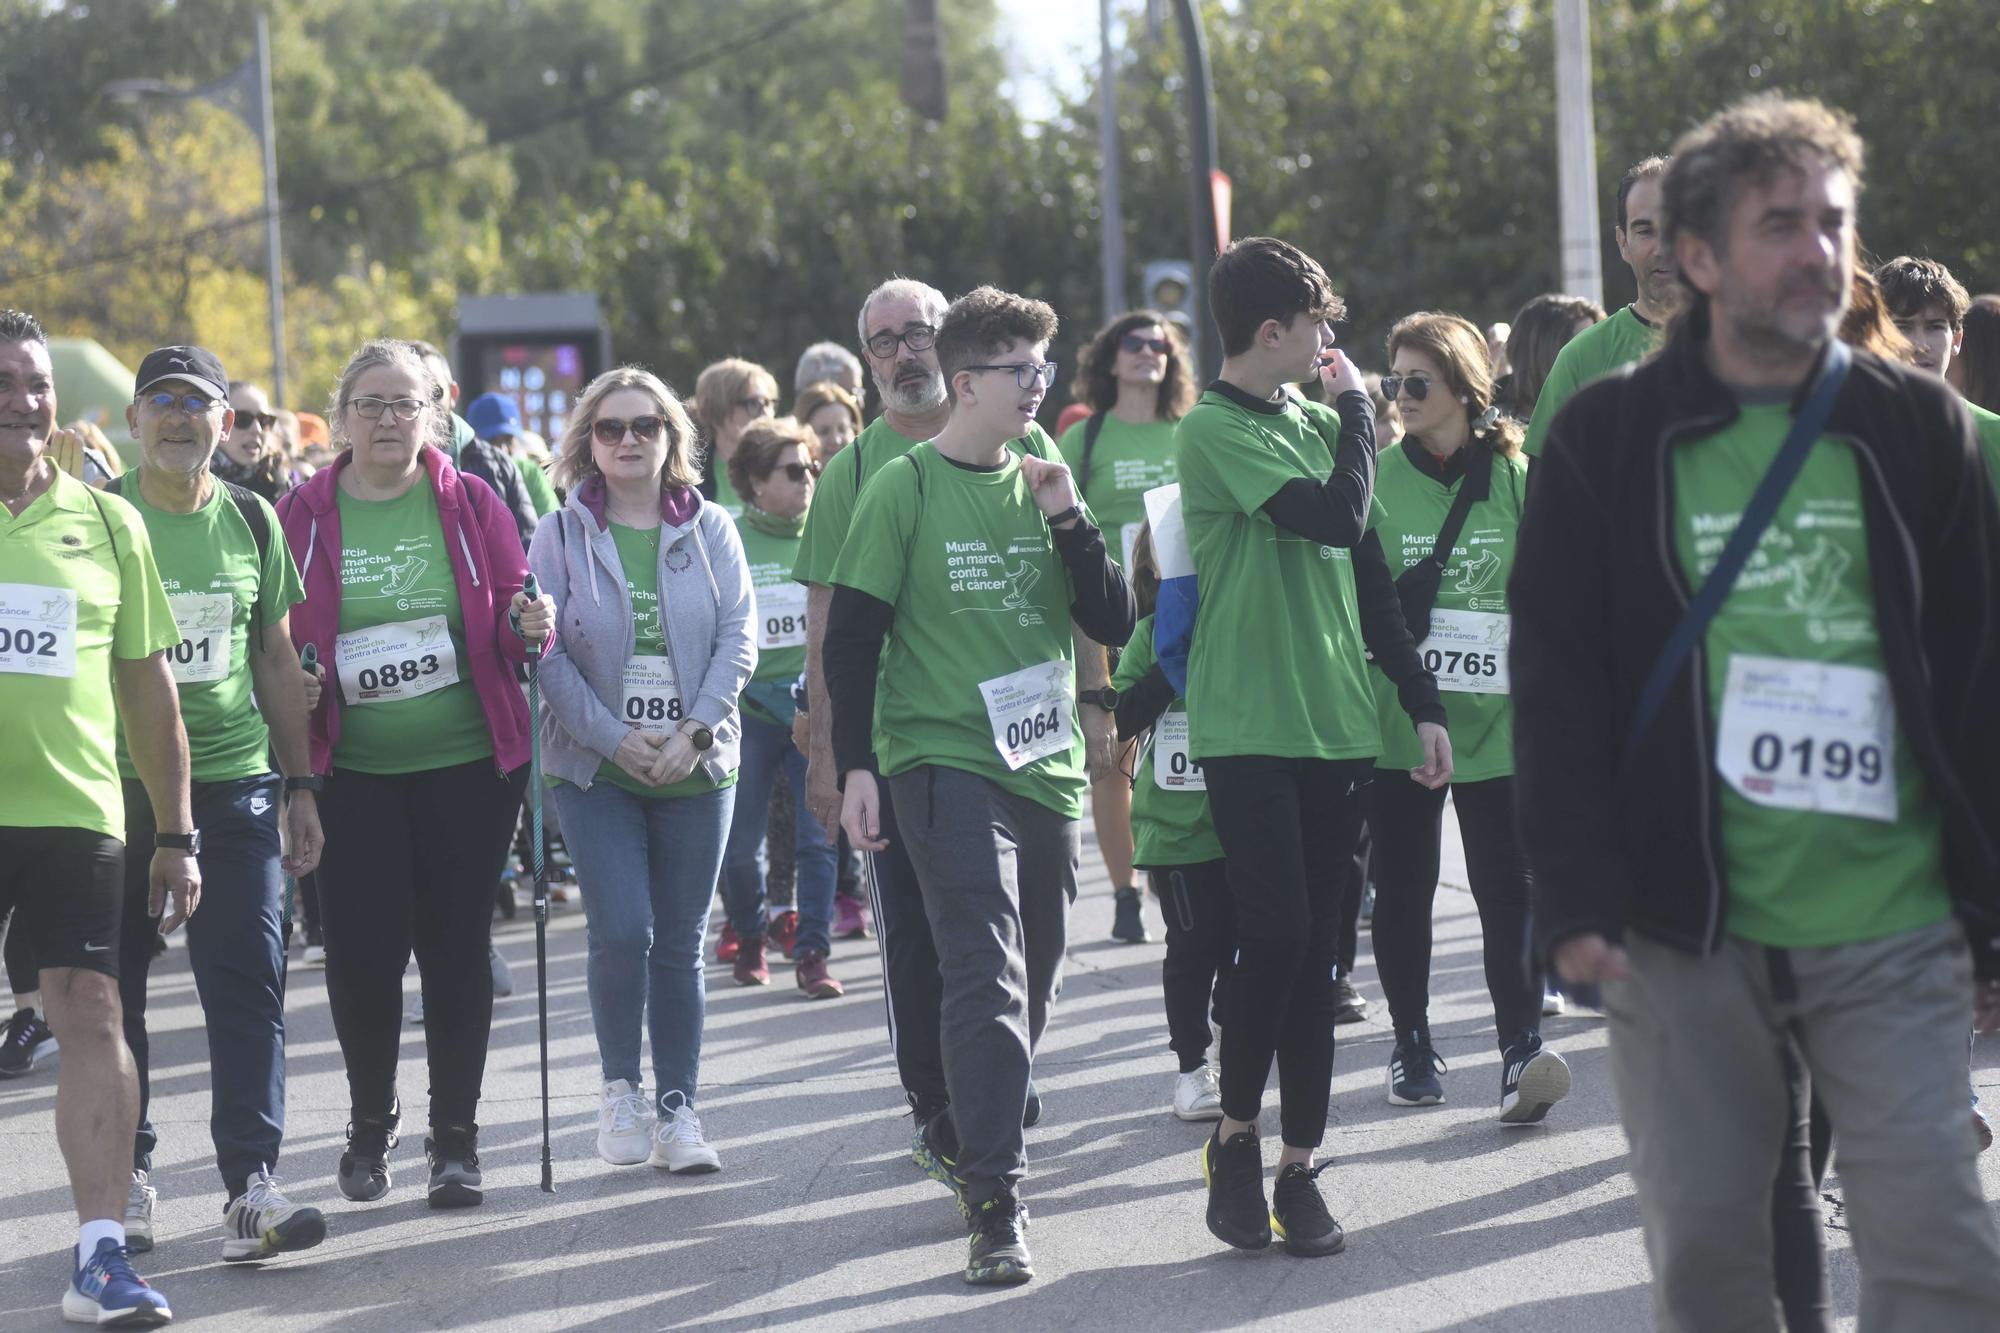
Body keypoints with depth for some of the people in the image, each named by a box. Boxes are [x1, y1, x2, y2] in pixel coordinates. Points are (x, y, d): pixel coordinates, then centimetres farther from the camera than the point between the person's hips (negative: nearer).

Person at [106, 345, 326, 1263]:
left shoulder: (251, 520, 9)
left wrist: (300, 785, 12)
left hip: (236, 783, 2)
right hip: (119, 782, -2)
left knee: (248, 984, -5)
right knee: (115, 987, 4)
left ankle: (250, 1184, -5)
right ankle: (128, 1172, 16)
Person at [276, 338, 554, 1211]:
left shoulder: (471, 505, 3)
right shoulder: (302, 515, 3)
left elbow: (508, 621, 6)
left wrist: (530, 624, -15)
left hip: (467, 763, 0)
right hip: (351, 770, 0)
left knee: (457, 945, 2)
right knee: (361, 948, -5)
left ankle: (456, 1138, 14)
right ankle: (370, 1124, 17)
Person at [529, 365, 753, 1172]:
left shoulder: (709, 529, 5)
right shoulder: (561, 535, 1)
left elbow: (738, 638, 0)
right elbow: (547, 652, -5)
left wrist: (694, 732, -12)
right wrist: (614, 736, -14)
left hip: (695, 767, 2)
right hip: (595, 769, -2)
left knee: (681, 944, 4)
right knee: (621, 931, -14)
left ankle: (677, 1108, 12)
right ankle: (620, 1088, 5)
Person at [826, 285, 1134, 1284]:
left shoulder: (1043, 484, 10)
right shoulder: (906, 490, -5)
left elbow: (1114, 623, 7)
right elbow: (851, 636, -4)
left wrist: (1068, 520, -5)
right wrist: (856, 768, -10)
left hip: (1044, 764, 6)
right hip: (944, 761, -6)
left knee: (1034, 978, 14)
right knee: (988, 976, -16)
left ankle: (960, 1139, 36)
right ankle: (995, 1205, -18)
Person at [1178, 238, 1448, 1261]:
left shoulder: (1316, 422, 13)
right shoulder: (1214, 430, -9)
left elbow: (1367, 569, 18)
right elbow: (1337, 517, -20)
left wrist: (1423, 704, 16)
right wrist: (1356, 410, -5)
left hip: (1336, 720, 6)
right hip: (1248, 726, -6)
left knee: (1314, 949, 6)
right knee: (1275, 935, -12)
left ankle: (1299, 1165, 10)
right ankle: (1236, 1139, 6)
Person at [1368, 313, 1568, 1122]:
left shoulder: (1516, 476, 4)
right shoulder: (1378, 478, 3)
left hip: (1497, 717, -1)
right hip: (1398, 716, 1)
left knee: (1508, 885, -9)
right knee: (1404, 887, 7)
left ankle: (1522, 1052, -14)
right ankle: (1411, 1046, 18)